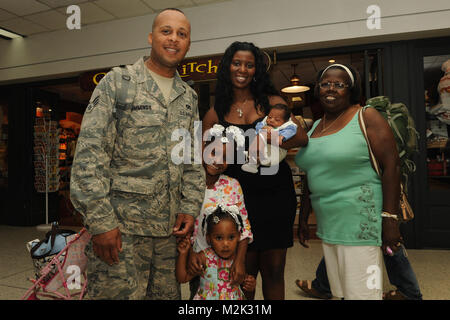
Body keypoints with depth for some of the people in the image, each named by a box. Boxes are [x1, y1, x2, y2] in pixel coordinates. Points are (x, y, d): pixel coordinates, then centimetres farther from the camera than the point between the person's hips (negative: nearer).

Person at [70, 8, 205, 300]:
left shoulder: (189, 97, 13)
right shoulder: (117, 82, -2)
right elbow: (89, 154, -9)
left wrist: (190, 207, 3)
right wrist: (100, 220, -15)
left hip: (170, 227, 5)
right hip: (121, 223, -4)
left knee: (167, 294, 14)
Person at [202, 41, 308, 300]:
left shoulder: (271, 102, 6)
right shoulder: (216, 113, 6)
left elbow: (302, 137, -4)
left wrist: (268, 140, -21)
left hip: (277, 195, 1)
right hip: (240, 198, 0)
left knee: (273, 271, 10)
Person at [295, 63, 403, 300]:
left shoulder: (366, 117, -4)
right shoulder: (315, 126, 14)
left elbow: (391, 166, -10)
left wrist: (390, 219, -16)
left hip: (360, 224, -6)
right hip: (327, 224, 6)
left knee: (361, 293, 0)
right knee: (340, 292, 16)